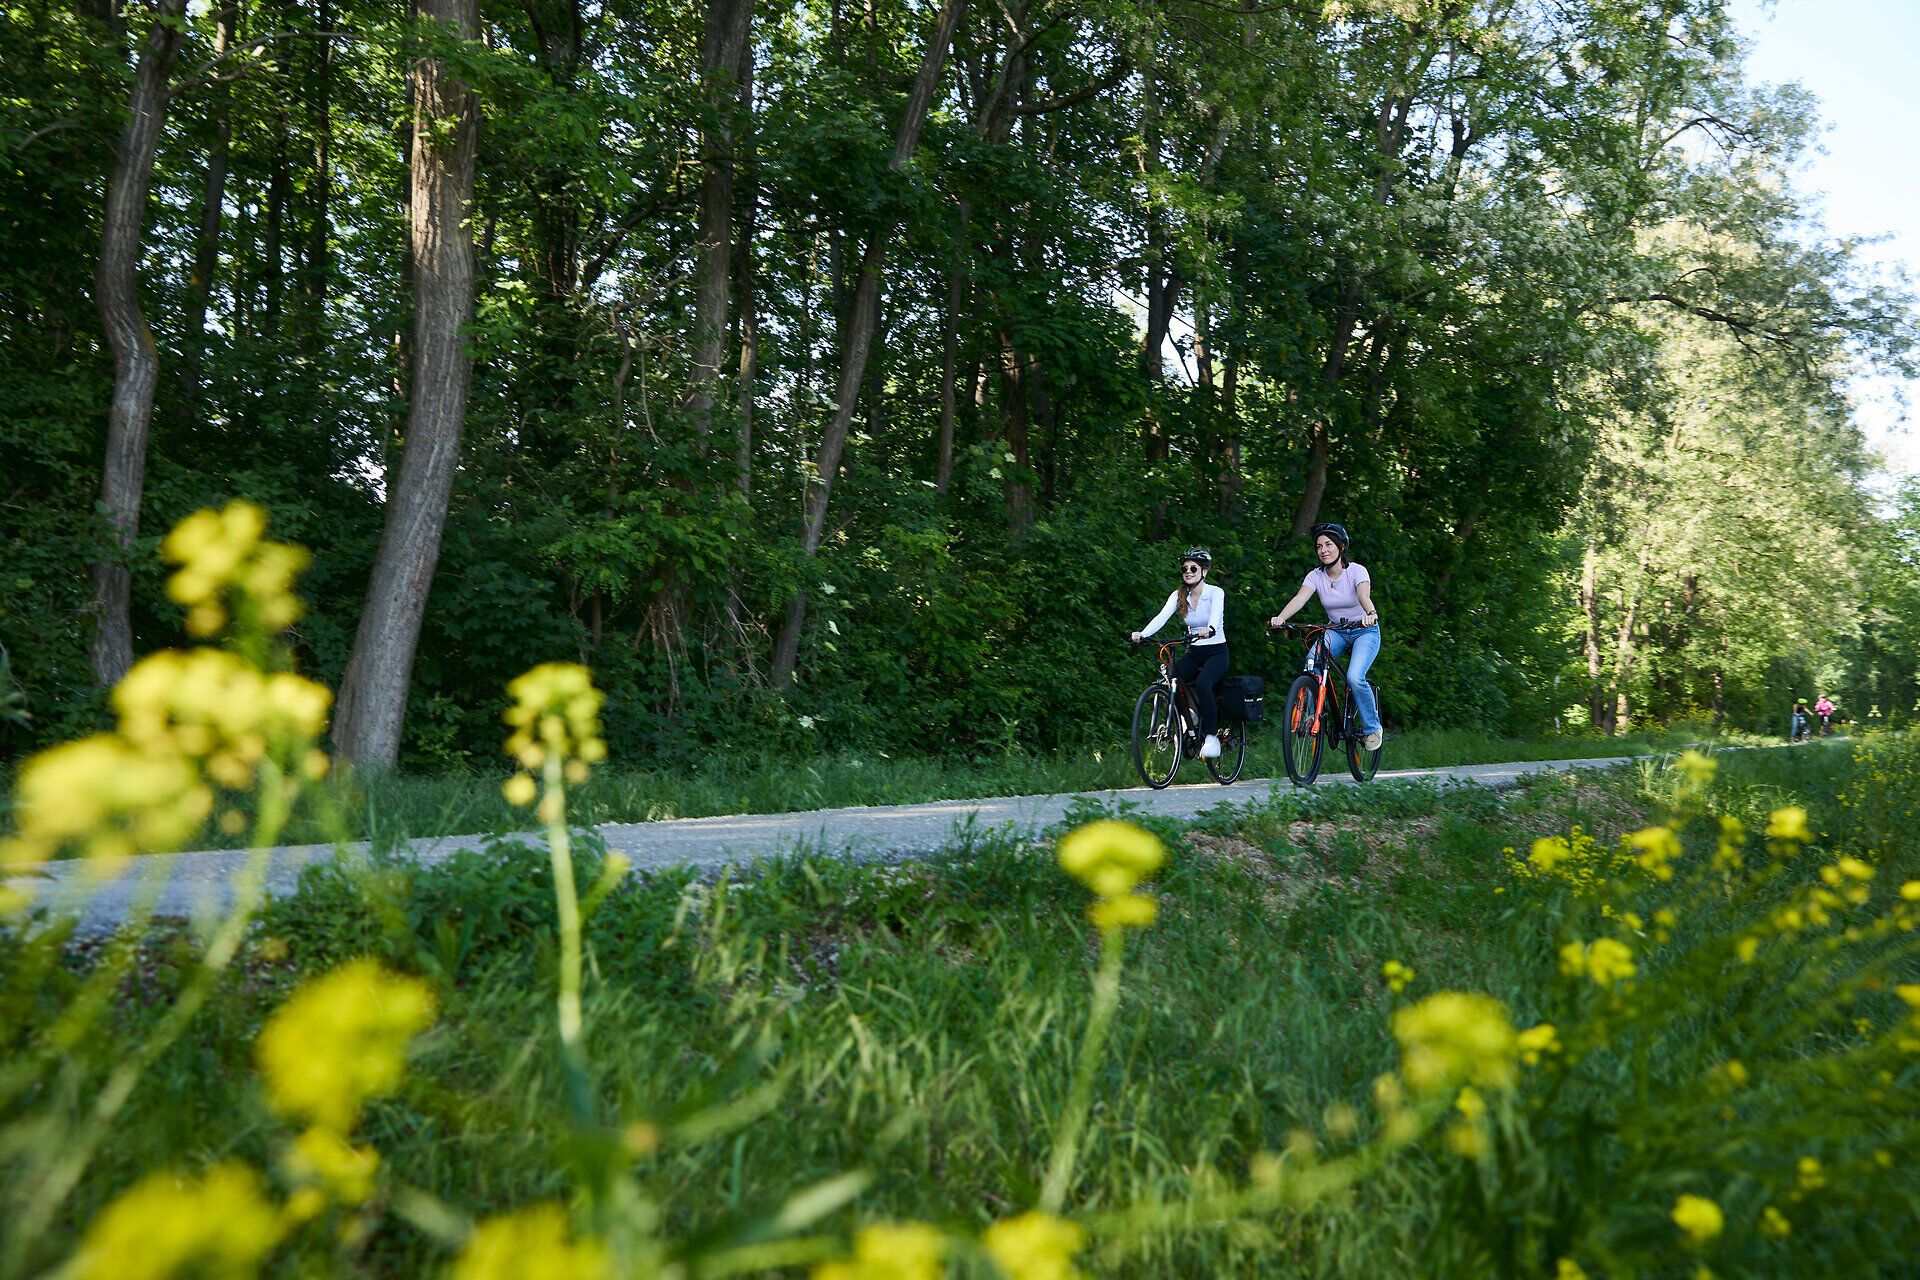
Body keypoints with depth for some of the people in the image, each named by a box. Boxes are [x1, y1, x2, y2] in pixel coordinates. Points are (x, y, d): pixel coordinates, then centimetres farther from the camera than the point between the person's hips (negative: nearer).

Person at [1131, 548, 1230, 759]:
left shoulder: (1215, 592, -10)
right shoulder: (1179, 596, 1)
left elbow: (1215, 616, -30)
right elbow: (1161, 617, -16)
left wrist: (1209, 630, -54)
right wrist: (1142, 634, -34)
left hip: (1216, 651, -4)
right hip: (1193, 652, 4)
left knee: (1202, 684, -33)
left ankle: (1212, 737, -19)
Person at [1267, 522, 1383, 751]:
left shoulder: (1356, 571, -17)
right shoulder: (1316, 576, -7)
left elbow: (1364, 597, -35)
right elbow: (1299, 598, -24)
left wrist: (1371, 614, -59)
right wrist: (1280, 618, -44)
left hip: (1365, 631, -4)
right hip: (1336, 631, 4)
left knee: (1355, 678, -25)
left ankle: (1373, 727, -3)